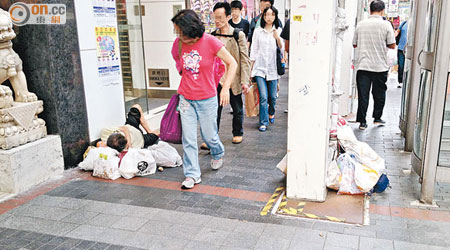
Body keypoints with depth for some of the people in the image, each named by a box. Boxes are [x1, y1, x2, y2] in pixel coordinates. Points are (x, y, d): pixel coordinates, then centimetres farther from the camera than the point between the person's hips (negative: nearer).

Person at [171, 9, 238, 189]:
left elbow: (232, 63, -8)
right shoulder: (178, 44, -2)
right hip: (186, 99, 3)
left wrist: (225, 88, -14)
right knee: (188, 139, 1)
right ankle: (192, 174, 13)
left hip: (207, 99, -2)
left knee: (209, 135, 10)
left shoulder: (210, 42, -13)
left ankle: (218, 154, 43)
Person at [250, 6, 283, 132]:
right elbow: (253, 50, 7)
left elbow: (282, 49, 2)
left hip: (273, 68, 1)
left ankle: (271, 113, 36)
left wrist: (277, 38, -17)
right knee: (263, 97, -9)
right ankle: (263, 122, 2)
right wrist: (251, 68, 6)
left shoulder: (278, 31, 7)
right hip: (260, 68, -1)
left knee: (272, 96, 7)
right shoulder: (258, 31, 5)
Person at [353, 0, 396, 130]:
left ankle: (362, 122, 4)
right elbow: (392, 45, -3)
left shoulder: (361, 24, 3)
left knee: (363, 94, 3)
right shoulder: (386, 25, -4)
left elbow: (355, 44, 10)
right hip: (380, 66, -1)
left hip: (363, 65, 1)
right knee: (379, 93, 15)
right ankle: (377, 118, 25)